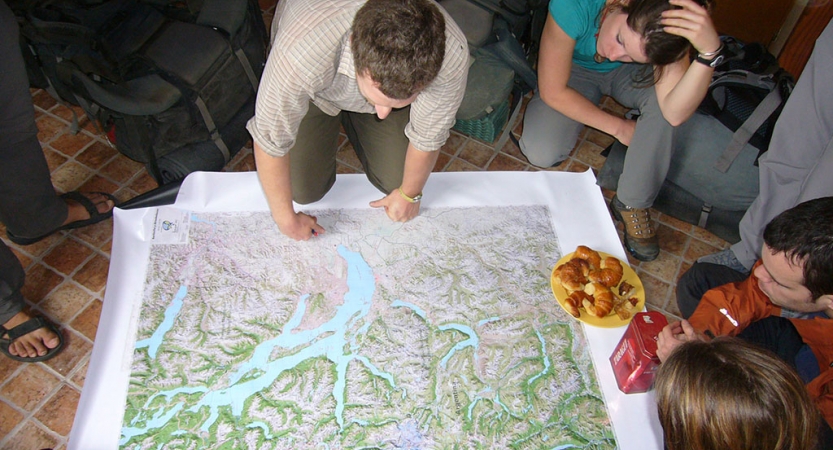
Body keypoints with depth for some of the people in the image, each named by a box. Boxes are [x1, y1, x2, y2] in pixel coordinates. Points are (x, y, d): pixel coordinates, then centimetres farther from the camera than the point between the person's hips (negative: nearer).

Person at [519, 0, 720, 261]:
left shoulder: (669, 32, -34)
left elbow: (675, 113, -43)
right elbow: (553, 91, -29)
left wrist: (710, 51, -57)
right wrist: (619, 128, -22)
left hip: (626, 75, 1)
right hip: (575, 69, 0)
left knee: (663, 97, -34)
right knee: (541, 153, -25)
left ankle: (632, 203, -14)